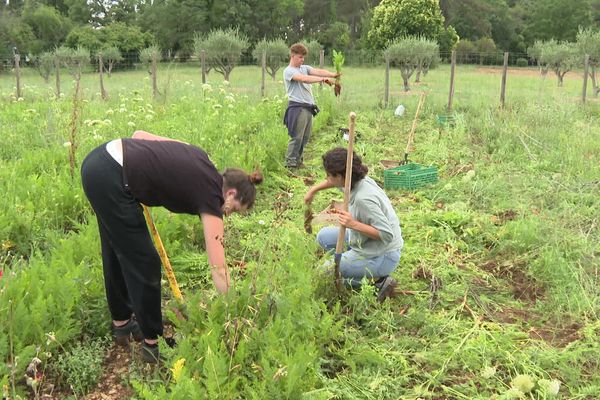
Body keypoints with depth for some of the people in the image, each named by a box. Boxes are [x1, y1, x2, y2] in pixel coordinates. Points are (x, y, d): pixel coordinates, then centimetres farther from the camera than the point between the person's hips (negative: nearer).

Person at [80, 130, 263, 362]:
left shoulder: (199, 159, 14)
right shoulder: (210, 194, -5)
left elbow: (139, 134, 14)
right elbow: (219, 268, -6)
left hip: (97, 161, 9)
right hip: (111, 180, -9)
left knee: (117, 252, 21)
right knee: (144, 263, 3)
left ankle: (121, 323, 38)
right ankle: (153, 343, 17)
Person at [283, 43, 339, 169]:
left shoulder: (305, 68, 16)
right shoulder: (288, 71, -6)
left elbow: (317, 71, -2)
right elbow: (304, 79, -23)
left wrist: (333, 74, -21)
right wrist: (322, 79, -33)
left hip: (309, 108, 8)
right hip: (297, 107, -7)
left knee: (305, 137, 12)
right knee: (296, 137, -6)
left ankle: (298, 160, 24)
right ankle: (290, 163, 2)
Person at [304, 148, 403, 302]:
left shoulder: (364, 198, -33)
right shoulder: (357, 180, -7)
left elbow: (387, 234, -31)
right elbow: (335, 182, 19)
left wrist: (354, 224, -37)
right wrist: (313, 190, 23)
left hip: (383, 256, -9)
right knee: (324, 236, 12)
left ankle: (379, 280, 1)